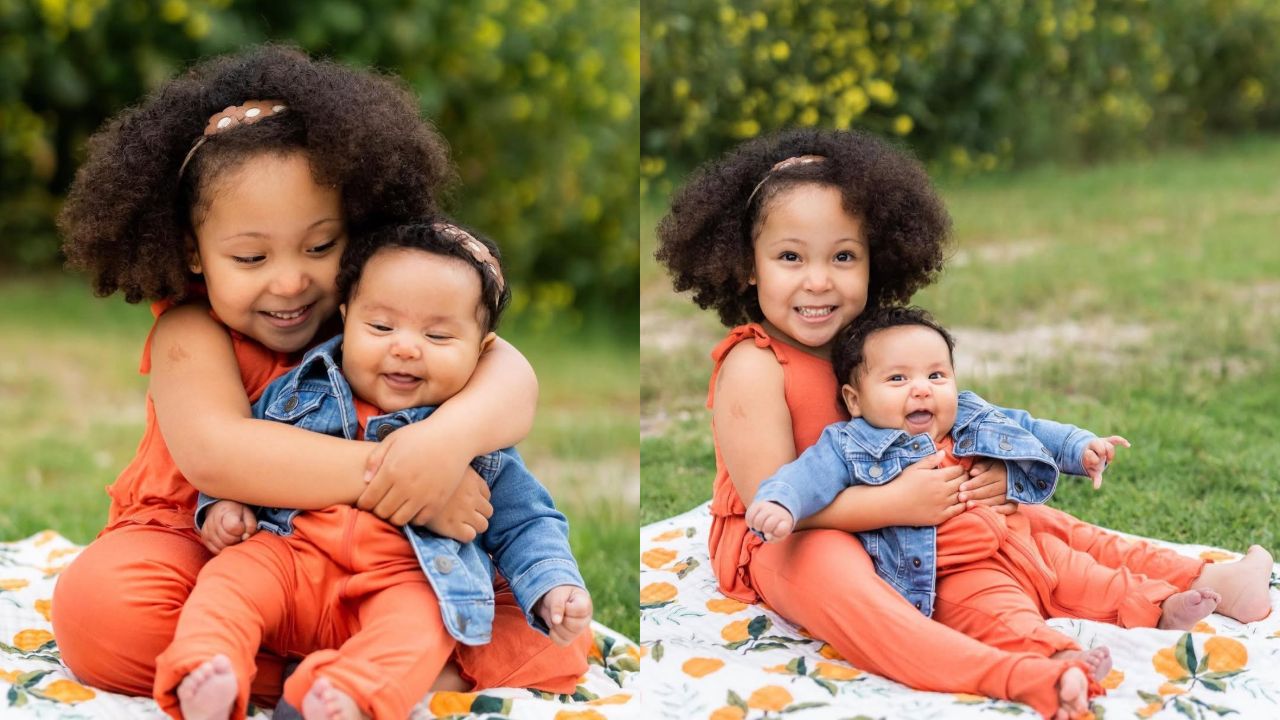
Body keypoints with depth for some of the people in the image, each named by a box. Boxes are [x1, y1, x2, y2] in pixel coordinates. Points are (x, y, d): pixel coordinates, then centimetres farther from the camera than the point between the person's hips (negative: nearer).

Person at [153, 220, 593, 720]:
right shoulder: (298, 392, 15)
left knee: (419, 618, -35)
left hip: (407, 580, -2)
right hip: (292, 554, 2)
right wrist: (224, 500, 5)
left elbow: (524, 522, 17)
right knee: (233, 573, -27)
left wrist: (553, 585, -2)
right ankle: (201, 674, -49)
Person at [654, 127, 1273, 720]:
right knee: (826, 569, -40)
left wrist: (990, 473, -14)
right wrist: (896, 503, -29)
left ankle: (1191, 580, 7)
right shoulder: (752, 366, -19)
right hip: (779, 543, -8)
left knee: (1021, 514, 3)